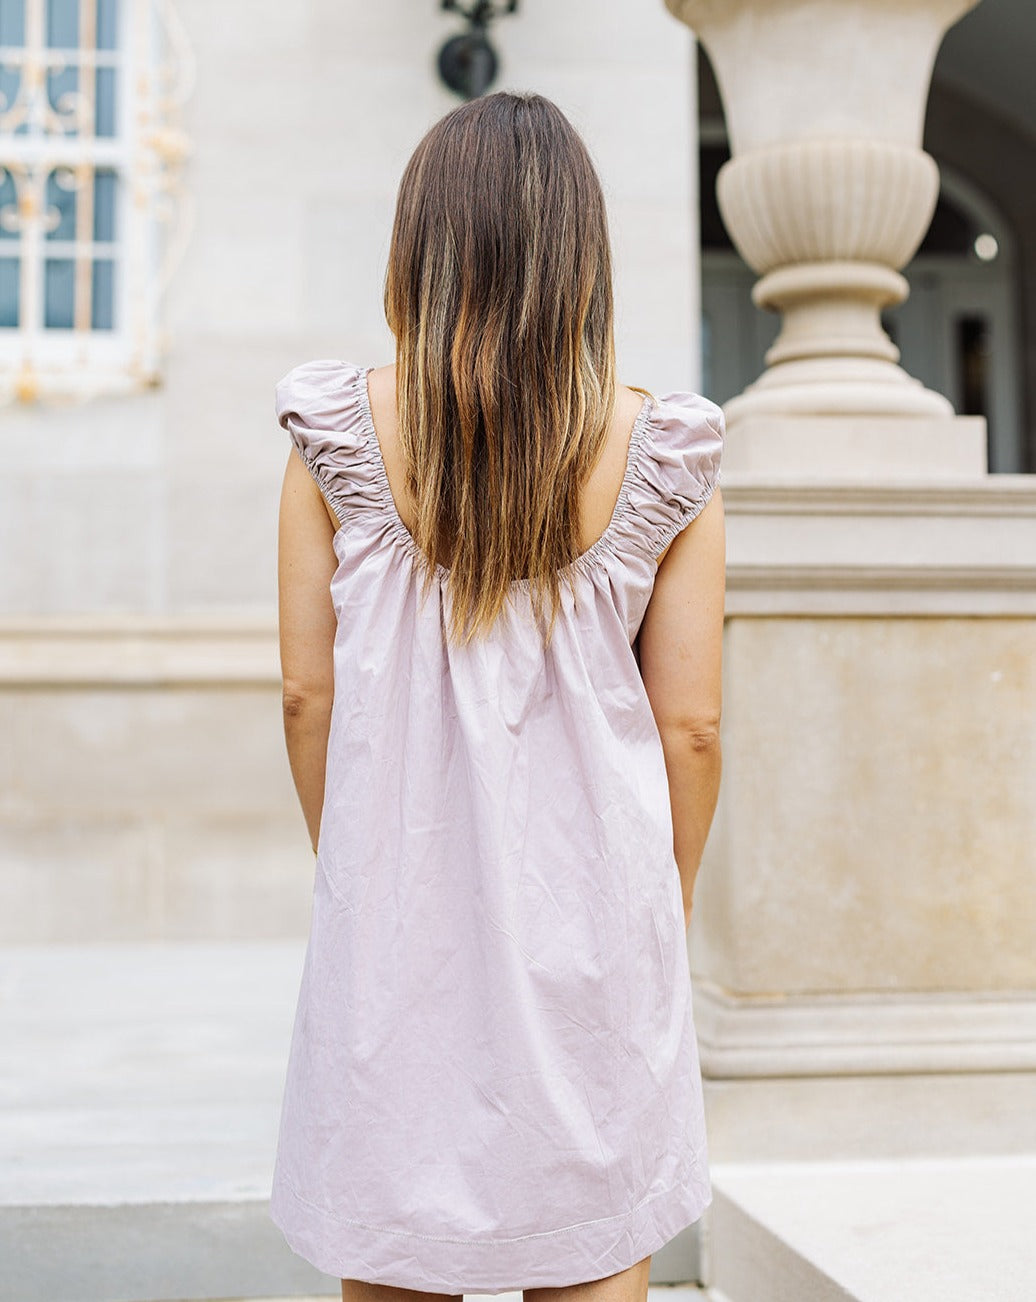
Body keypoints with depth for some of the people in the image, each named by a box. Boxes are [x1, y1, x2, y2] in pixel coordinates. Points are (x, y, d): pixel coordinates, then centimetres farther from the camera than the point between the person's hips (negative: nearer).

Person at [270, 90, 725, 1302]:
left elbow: (307, 692, -1)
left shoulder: (340, 435, -4)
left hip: (396, 916, 1)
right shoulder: (664, 453, -5)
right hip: (591, 916, 0)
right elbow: (689, 724, -2)